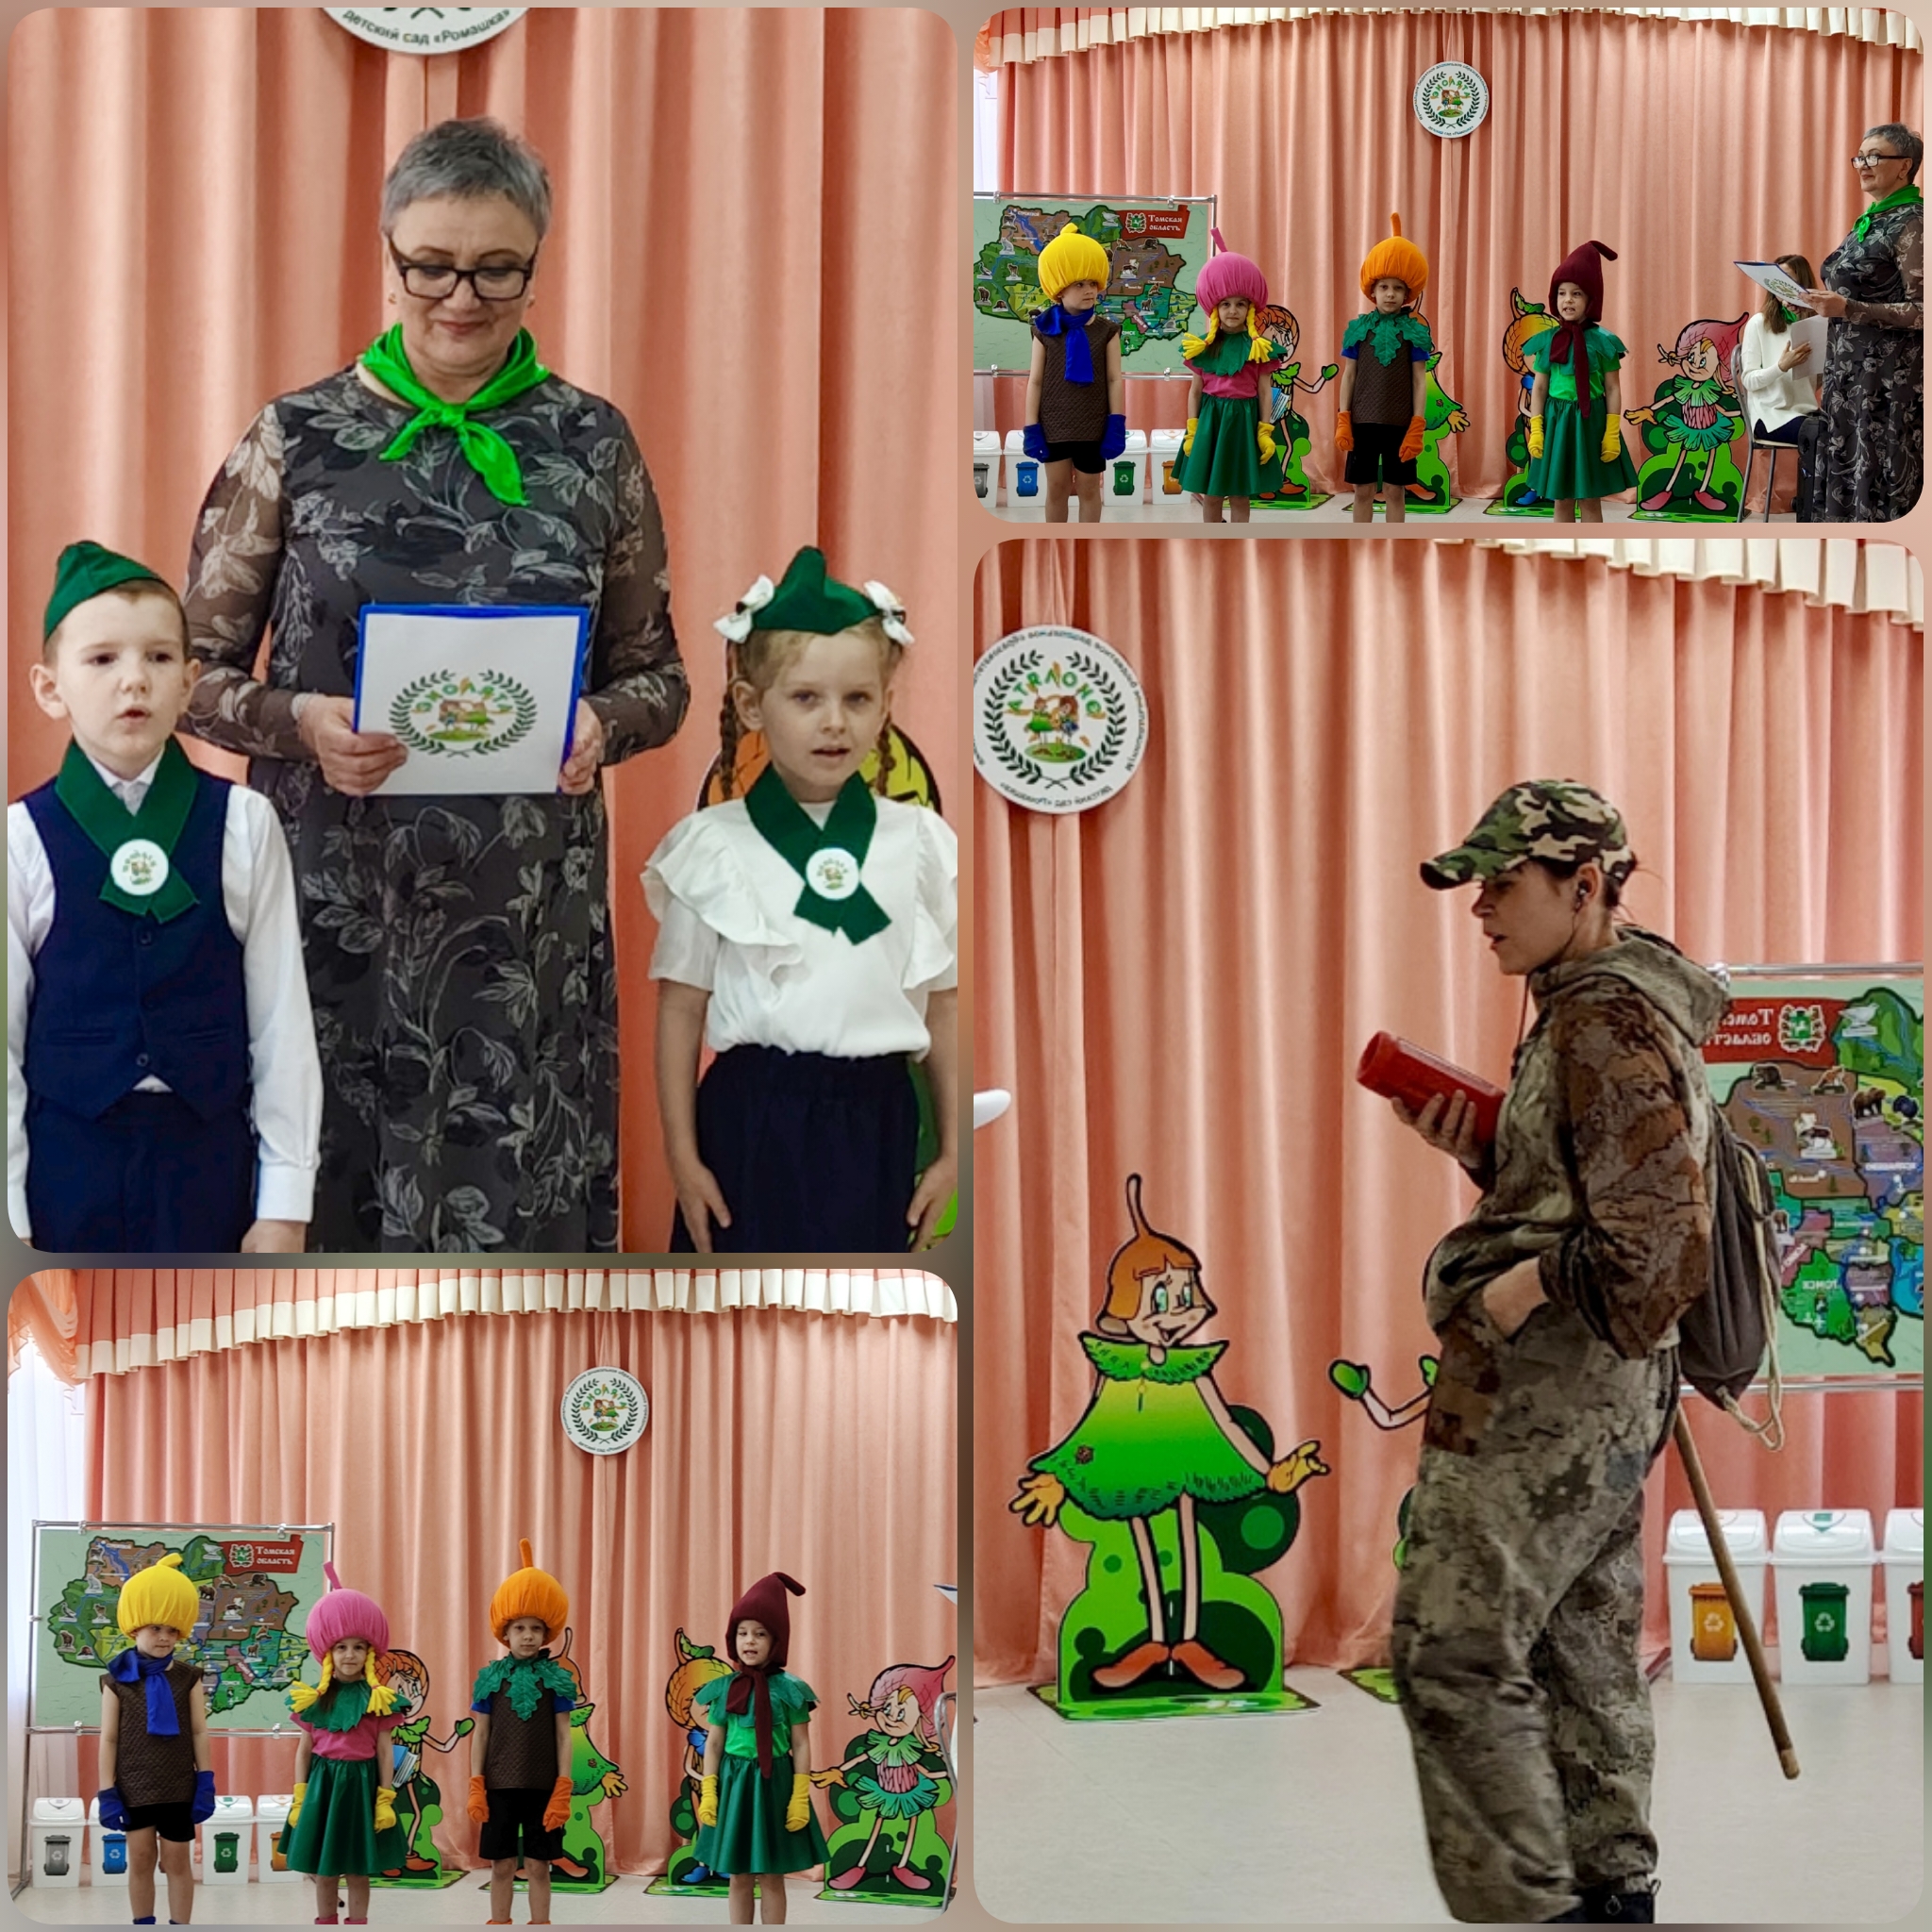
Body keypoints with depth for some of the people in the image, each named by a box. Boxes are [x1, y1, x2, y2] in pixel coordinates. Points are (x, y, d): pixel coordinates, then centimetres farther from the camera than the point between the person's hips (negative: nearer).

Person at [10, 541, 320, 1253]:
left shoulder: (242, 825, -1)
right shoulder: (24, 838, -3)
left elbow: (282, 1020, 0)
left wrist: (286, 1203, -1)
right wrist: (8, 1222, -2)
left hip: (207, 1154, 0)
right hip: (67, 1159, 0)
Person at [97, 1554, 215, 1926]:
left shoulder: (188, 1677, -2)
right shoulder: (116, 1679, -4)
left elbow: (199, 1731, 1)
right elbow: (109, 1738, -2)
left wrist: (205, 1783, -2)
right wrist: (108, 1792, -4)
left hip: (178, 1786, 0)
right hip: (134, 1786, 0)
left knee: (177, 1859, 6)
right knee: (140, 1858, 8)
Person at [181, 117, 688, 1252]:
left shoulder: (593, 444, 5)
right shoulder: (298, 437, 1)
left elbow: (658, 674, 11)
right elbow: (197, 669, 4)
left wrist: (603, 724, -12)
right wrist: (300, 722, -16)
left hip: (527, 915, 1)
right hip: (334, 901, -1)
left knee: (518, 1203, 2)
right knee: (328, 1206, 3)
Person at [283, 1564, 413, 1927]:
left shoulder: (380, 1699, -3)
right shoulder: (313, 1697, 1)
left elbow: (384, 1751, -1)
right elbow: (304, 1749, 5)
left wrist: (385, 1799, -4)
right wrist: (299, 1797, 1)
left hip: (360, 1784, -1)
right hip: (322, 1783, 1)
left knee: (358, 1871, 5)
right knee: (324, 1871, 8)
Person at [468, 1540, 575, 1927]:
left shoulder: (557, 1679, -2)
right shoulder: (490, 1677, 0)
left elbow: (563, 1736, -1)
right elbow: (481, 1734, 4)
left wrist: (563, 1791, -6)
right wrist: (476, 1788, -1)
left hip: (542, 1787, -1)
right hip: (499, 1786, 1)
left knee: (538, 1865, 5)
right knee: (501, 1866, 7)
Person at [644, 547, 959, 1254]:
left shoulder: (920, 844, 1)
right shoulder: (715, 849, -4)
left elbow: (944, 1005, 6)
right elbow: (681, 1009, -1)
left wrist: (952, 1149, 7)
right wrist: (682, 1156, -3)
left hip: (872, 1120, 2)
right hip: (753, 1117, -2)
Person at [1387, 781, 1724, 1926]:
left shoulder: (1605, 1023, -16)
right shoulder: (1603, 1008, 16)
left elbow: (1651, 1233, -23)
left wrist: (1523, 1290, -16)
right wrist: (1478, 1153, 8)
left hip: (1548, 1381, -11)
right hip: (1609, 1392, 11)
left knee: (1455, 1649, -9)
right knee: (1586, 1645, 15)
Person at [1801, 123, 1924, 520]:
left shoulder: (1912, 224, -12)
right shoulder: (1870, 221, 15)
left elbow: (1922, 310, -17)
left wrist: (1847, 309, -23)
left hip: (1887, 379, -9)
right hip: (1850, 373, 9)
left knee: (1882, 485, -7)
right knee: (1843, 473, 9)